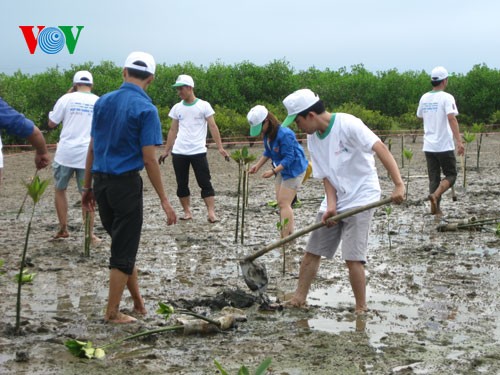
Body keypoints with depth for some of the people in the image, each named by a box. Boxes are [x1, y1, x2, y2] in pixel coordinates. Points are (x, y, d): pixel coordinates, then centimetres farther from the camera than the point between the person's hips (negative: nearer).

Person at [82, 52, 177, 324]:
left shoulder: (103, 102, 6)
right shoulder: (146, 109, -11)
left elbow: (92, 148, 10)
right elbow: (149, 159, -14)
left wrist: (88, 186, 18)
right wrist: (164, 200, -10)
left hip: (100, 181, 6)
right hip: (126, 183, -6)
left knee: (121, 242, 19)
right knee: (124, 250, 5)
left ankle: (137, 301, 28)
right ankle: (112, 313, 10)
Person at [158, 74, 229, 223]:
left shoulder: (204, 106, -2)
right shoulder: (177, 108, 9)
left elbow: (213, 127, -4)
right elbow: (173, 130, 14)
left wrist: (220, 147, -12)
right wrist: (166, 151, 10)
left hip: (198, 152, -4)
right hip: (179, 153, 4)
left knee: (205, 183, -4)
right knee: (182, 184, 6)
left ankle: (211, 213, -5)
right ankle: (187, 212, 14)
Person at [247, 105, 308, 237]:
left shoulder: (284, 134, -28)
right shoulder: (267, 134, 0)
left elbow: (289, 158, -26)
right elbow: (268, 152, 14)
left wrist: (274, 171, -31)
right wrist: (257, 165, 3)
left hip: (294, 169, -9)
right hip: (282, 168, 9)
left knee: (284, 203, -12)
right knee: (281, 202, 8)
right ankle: (285, 237, 13)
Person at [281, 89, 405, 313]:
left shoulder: (347, 124, -19)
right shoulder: (313, 138, 4)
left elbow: (381, 149, -27)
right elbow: (326, 176, 4)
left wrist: (398, 184, -36)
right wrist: (331, 206, -12)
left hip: (360, 199, -7)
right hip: (335, 200, 7)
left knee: (352, 257, -12)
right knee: (312, 251, 8)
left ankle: (361, 308, 3)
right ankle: (299, 299, 19)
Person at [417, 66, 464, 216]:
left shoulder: (424, 98, 7)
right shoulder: (446, 97, -11)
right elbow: (451, 118, -23)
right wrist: (459, 141, -28)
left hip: (428, 146, 5)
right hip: (444, 146, -5)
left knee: (434, 178, 11)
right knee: (451, 175, 6)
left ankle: (435, 208, 8)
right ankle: (435, 195, -16)